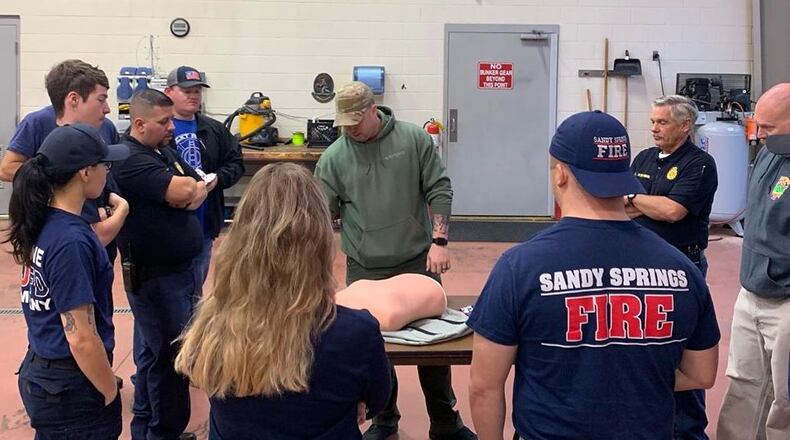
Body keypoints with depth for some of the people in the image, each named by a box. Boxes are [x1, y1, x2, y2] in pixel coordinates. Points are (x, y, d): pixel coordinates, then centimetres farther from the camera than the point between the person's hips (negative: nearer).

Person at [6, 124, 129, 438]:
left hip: (41, 374, 9)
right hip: (70, 389, -9)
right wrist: (112, 395, -12)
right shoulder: (70, 241, -26)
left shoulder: (44, 223, 1)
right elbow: (81, 340, -25)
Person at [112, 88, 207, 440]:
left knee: (155, 350, 19)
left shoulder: (165, 151, 12)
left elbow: (199, 187, 12)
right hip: (155, 277, -9)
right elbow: (181, 189, -28)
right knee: (171, 356, -3)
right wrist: (189, 184, -4)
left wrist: (193, 194, -11)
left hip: (178, 269, 9)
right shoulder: (130, 159, -18)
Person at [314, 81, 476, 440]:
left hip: (417, 262, 0)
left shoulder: (414, 139, -3)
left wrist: (439, 241, -8)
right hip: (364, 269, 0)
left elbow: (439, 190, -1)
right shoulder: (333, 157, -2)